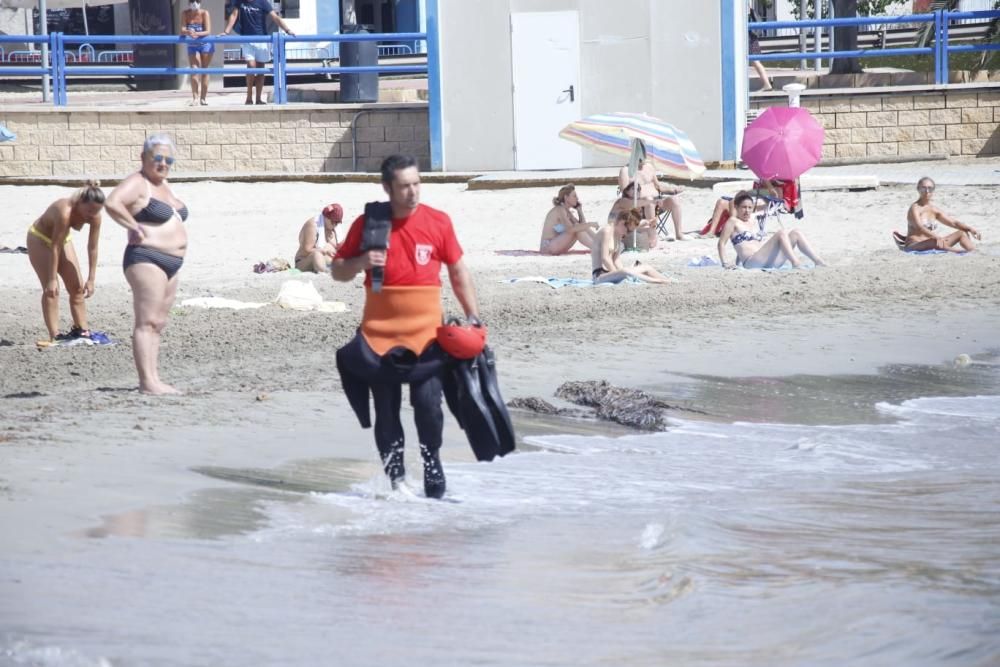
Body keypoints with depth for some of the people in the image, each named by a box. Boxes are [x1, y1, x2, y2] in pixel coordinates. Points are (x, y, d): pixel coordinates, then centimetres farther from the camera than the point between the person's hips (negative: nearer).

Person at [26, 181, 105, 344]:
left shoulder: (95, 217, -23)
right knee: (51, 289, -14)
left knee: (77, 287, 4)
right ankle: (54, 336, -15)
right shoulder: (65, 212, -40)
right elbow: (55, 248, -35)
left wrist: (91, 279, -12)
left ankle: (81, 330, 13)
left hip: (62, 239, 6)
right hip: (39, 239, -6)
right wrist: (52, 279, -31)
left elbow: (92, 248, -13)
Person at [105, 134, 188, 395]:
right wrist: (136, 227, -20)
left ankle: (153, 379, 12)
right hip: (146, 260, -10)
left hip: (169, 264, 10)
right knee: (147, 322, -14)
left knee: (157, 324, 10)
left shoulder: (163, 184, 18)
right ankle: (148, 381, -19)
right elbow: (112, 203, -28)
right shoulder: (137, 183, -10)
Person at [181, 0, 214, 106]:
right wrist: (187, 32, -40)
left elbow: (208, 31, -23)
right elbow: (182, 31, -16)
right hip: (192, 46, 1)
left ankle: (203, 98, 11)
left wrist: (197, 34, -41)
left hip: (205, 44, -1)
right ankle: (195, 97, -11)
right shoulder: (185, 14, -10)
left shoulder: (204, 13, -16)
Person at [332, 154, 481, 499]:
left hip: (426, 332, -1)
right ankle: (395, 476, 14)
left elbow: (458, 272, 9)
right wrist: (362, 262, -15)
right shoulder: (367, 224, -1)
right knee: (385, 409, 3)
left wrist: (474, 318, 5)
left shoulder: (438, 222, 0)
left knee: (428, 403, -9)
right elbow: (337, 271, 6)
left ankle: (432, 464, 12)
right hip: (379, 333, 1)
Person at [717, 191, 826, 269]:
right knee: (781, 233, -24)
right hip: (751, 263, -8)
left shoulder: (753, 226, 27)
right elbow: (722, 243, -2)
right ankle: (796, 263, -42)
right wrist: (725, 264, -11)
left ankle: (818, 262, -18)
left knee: (795, 233, -4)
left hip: (768, 263, 8)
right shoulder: (733, 222, 6)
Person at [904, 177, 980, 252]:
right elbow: (919, 228, -28)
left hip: (930, 245, 9)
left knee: (962, 233, -1)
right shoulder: (915, 208, -10)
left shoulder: (934, 210, 12)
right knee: (936, 242, -41)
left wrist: (970, 229, -5)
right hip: (914, 246, -9)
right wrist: (937, 238, -44)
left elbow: (954, 223, 12)